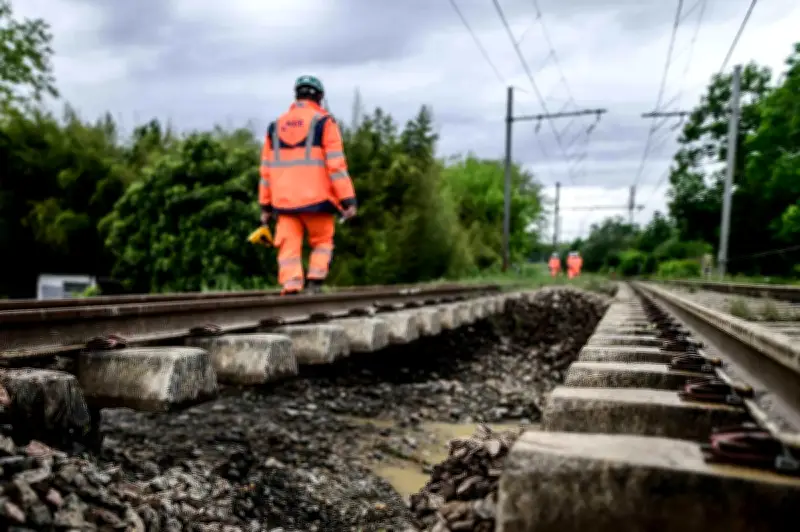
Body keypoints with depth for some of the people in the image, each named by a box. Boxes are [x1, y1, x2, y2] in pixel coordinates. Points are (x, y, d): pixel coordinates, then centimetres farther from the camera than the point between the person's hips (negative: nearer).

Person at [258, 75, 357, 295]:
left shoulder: (276, 126, 16)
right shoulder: (324, 122, 1)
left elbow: (266, 169, 15)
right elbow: (336, 165, -8)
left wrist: (265, 206, 19)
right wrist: (348, 200, -8)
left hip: (285, 201, 3)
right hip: (316, 199, -3)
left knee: (289, 248, 4)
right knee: (322, 242, 14)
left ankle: (291, 289, -8)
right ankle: (314, 283, 0)